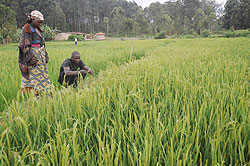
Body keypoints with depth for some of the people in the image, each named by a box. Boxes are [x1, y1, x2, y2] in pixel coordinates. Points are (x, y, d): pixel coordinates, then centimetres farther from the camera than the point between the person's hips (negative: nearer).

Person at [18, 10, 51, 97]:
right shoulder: (26, 30, -11)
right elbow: (24, 45, -15)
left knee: (43, 75, 12)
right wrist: (30, 57, -21)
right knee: (36, 76, -6)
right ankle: (36, 96, 0)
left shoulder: (37, 29, 14)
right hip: (33, 56, -9)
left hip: (41, 55, 9)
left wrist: (45, 55, 18)